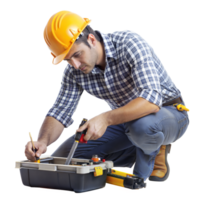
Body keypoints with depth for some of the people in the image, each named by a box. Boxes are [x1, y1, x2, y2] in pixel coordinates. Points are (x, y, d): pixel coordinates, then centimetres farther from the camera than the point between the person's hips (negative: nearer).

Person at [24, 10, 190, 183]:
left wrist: (106, 118, -49)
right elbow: (60, 112, -6)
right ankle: (142, 153, 10)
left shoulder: (129, 43, -27)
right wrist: (43, 141, -27)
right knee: (61, 158, -3)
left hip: (169, 112, -6)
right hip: (126, 118, 6)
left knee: (143, 124, -43)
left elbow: (151, 99, -38)